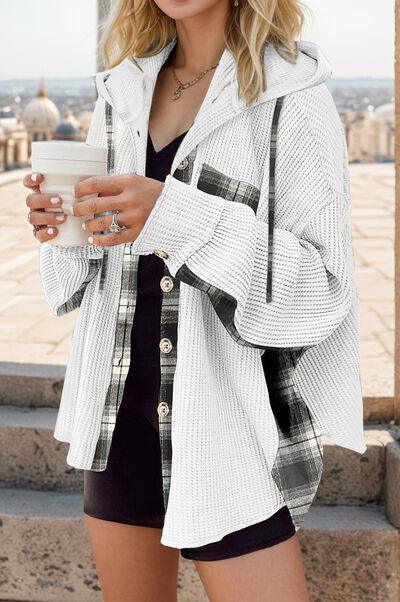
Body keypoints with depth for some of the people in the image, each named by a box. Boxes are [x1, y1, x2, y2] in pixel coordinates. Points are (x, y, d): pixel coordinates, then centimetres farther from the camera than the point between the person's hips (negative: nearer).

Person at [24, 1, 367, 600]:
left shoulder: (292, 96, -7)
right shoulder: (121, 92, 10)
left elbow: (322, 288, -14)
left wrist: (181, 218, -26)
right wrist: (61, 229, -5)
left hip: (228, 425, -5)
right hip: (120, 414, 5)